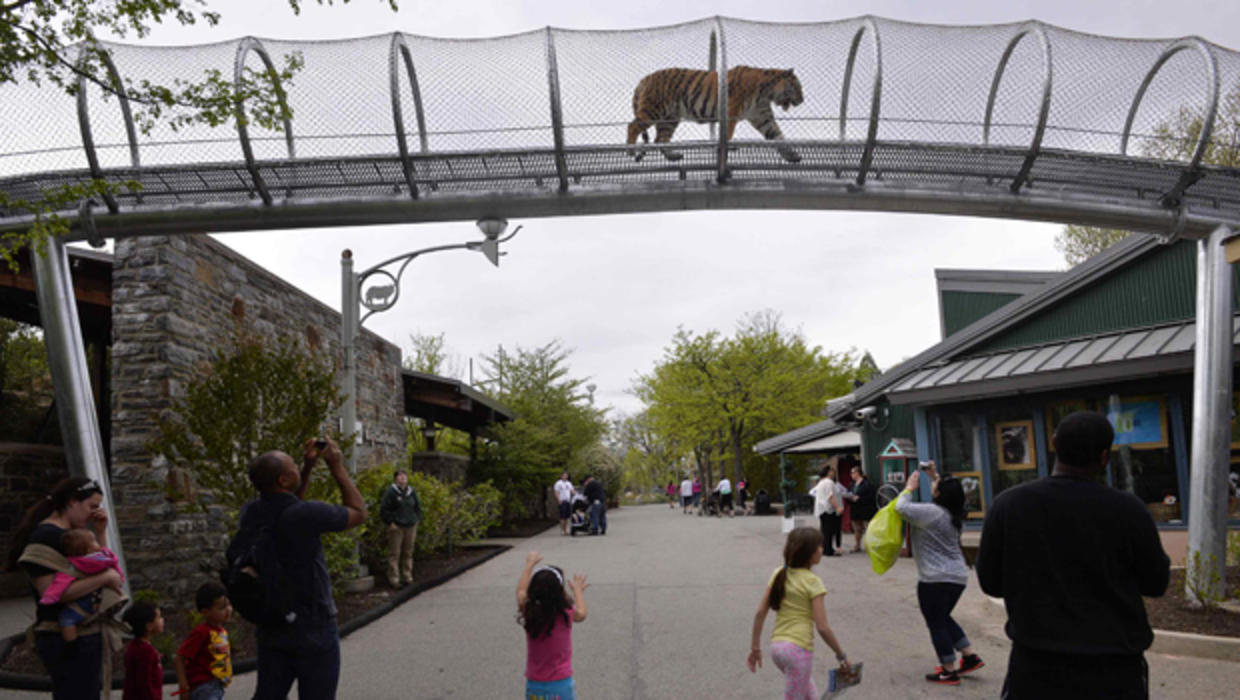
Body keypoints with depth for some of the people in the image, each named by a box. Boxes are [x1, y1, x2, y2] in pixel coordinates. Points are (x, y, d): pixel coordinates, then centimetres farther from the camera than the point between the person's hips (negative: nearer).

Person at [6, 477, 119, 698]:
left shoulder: (70, 534, 12)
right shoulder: (46, 535, -16)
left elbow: (99, 567, 17)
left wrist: (101, 532, 6)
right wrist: (106, 577, -21)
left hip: (84, 637, 10)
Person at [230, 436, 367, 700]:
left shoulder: (250, 513, -4)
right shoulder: (307, 514, -24)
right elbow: (358, 513, -8)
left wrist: (308, 467, 11)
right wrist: (338, 467, -2)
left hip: (270, 626, 6)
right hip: (313, 629, -6)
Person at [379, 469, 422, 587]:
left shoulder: (412, 492, 11)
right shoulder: (390, 492, -6)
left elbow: (418, 508, 21)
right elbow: (383, 509, -7)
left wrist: (417, 521, 10)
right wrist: (390, 523, -11)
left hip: (410, 527, 5)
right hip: (396, 527, -5)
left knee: (408, 553, 10)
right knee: (394, 554, -3)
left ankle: (407, 576, 18)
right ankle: (394, 579, 2)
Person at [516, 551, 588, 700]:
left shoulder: (528, 613, -9)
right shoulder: (566, 614, -14)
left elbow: (521, 590, 13)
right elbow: (581, 614, 11)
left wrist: (530, 564, 26)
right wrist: (578, 590, 27)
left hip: (534, 684, 3)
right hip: (561, 683, -3)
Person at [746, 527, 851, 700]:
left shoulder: (779, 574, 5)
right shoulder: (812, 582, -12)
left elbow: (760, 613, 4)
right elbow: (822, 627, -15)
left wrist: (755, 647, 10)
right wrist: (841, 655, -3)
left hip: (777, 646, 7)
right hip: (799, 649, -7)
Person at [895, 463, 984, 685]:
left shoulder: (932, 512, -17)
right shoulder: (954, 514, 8)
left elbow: (902, 508, -21)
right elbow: (946, 493, 29)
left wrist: (910, 488, -6)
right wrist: (934, 475, 25)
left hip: (936, 579, -9)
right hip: (958, 576, 9)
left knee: (936, 623, 2)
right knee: (944, 619, 24)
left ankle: (949, 672, 7)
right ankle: (970, 657, 23)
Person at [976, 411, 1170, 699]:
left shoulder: (1008, 505, -9)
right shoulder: (1128, 510, -12)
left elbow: (991, 582, 1)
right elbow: (1156, 584, 3)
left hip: (1037, 668, 0)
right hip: (1115, 674, 0)